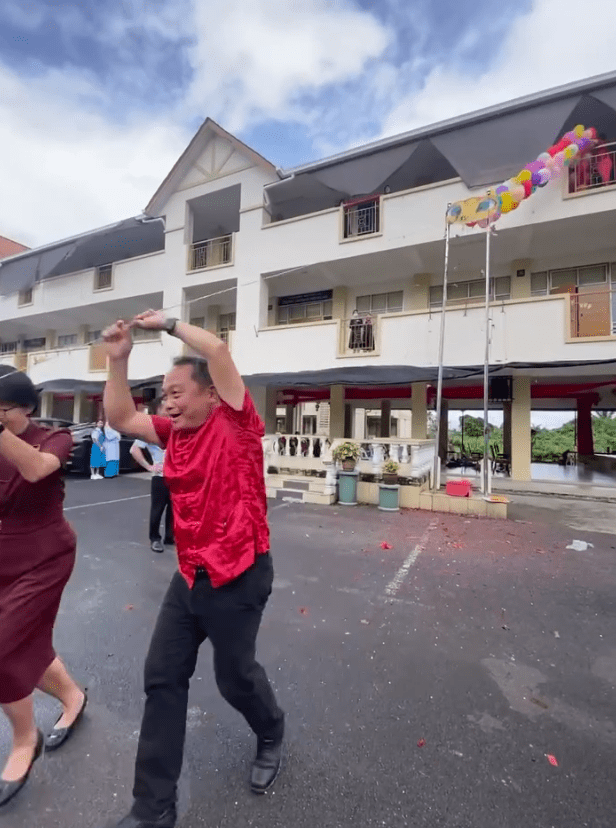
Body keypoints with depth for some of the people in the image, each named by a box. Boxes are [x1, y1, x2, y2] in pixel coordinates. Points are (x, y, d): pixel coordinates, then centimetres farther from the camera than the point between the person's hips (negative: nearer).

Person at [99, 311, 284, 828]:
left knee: (235, 676, 14)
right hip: (190, 575, 7)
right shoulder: (174, 432, 6)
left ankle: (271, 733, 48)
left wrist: (169, 324, -7)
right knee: (162, 678, 12)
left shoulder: (235, 424, -14)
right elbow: (120, 418, 10)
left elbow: (217, 350, -23)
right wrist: (119, 359, 0)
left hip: (238, 576, -6)